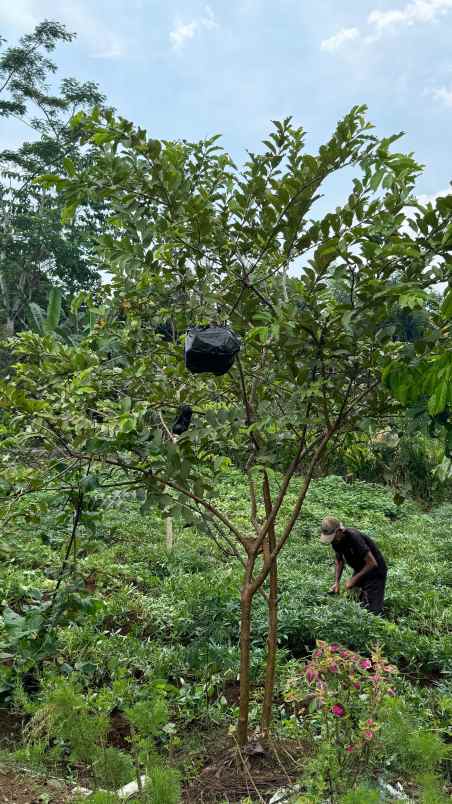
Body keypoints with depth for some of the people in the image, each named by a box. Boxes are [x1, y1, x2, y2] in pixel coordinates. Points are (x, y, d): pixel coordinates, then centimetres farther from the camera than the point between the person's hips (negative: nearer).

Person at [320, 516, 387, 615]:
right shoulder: (336, 540, -8)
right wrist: (337, 582, -3)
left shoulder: (354, 537, -32)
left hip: (375, 571, -7)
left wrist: (353, 579, -23)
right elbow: (339, 561, 8)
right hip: (359, 570, 8)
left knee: (372, 610, -13)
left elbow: (372, 563, -29)